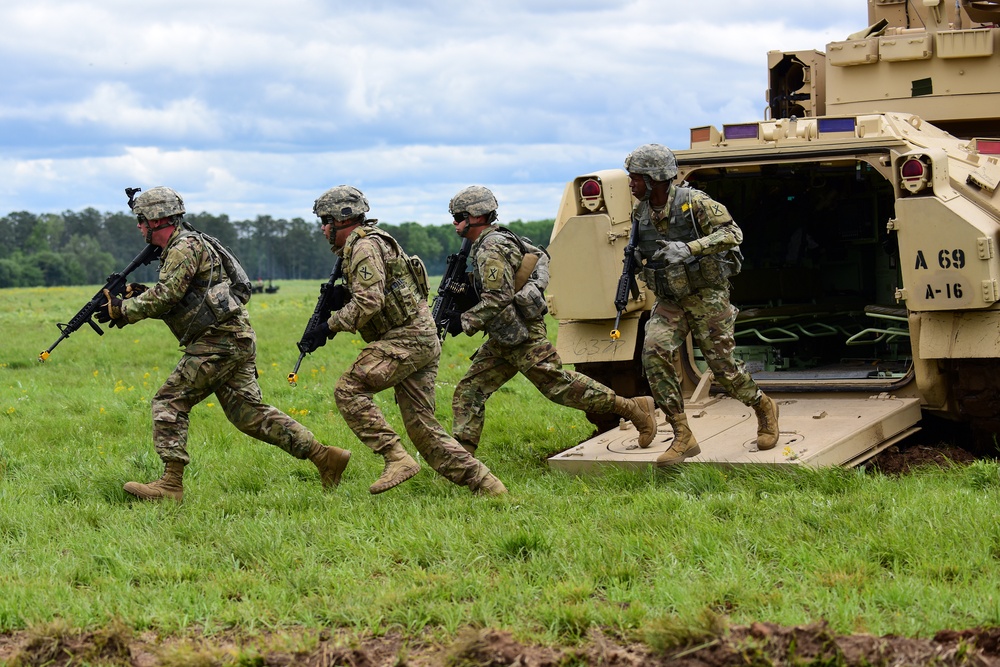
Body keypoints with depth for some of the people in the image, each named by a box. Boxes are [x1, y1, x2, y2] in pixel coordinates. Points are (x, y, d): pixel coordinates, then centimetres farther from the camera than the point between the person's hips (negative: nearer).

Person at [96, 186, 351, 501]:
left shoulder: (185, 247, -11)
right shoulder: (176, 249, 22)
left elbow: (165, 297, -20)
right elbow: (173, 301, 24)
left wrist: (122, 309, -10)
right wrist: (139, 295, 9)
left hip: (219, 342, -10)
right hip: (234, 342, 10)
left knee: (170, 401, -8)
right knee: (250, 413, 8)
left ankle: (171, 484, -10)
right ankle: (325, 457, 6)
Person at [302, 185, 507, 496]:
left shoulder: (365, 246, -9)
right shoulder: (355, 248, 23)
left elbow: (369, 303, -19)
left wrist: (330, 326, -11)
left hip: (408, 337, -10)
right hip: (422, 341, 10)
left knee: (349, 389, -15)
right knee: (422, 427, 6)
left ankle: (397, 459, -19)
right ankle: (484, 483, 4)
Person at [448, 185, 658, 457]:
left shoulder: (490, 250, -16)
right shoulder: (498, 239, 15)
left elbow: (498, 299, -25)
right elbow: (540, 257, 25)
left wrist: (469, 320, -15)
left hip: (523, 338, -11)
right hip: (502, 341, 11)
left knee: (560, 385, -9)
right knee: (468, 393, 5)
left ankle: (636, 409, -2)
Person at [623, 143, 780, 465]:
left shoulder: (694, 202, -17)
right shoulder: (640, 212, 3)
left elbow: (732, 233, -26)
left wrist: (689, 248, -36)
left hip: (706, 294, -5)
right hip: (669, 301, 5)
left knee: (722, 364, -3)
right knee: (655, 353, -17)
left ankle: (764, 408, 29)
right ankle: (683, 438, -13)